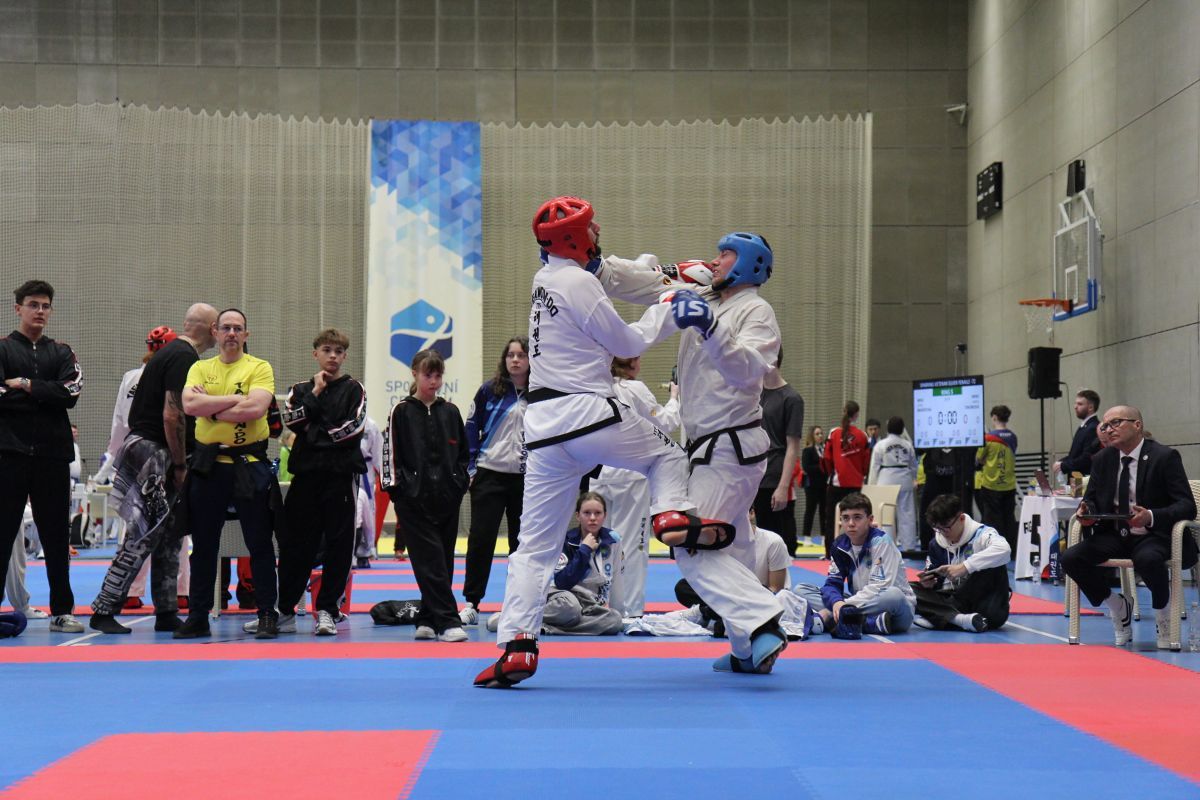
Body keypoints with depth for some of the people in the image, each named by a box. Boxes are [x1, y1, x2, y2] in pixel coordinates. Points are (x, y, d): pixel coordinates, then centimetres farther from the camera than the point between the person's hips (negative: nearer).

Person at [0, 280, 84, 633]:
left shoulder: (61, 353, 12)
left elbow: (71, 393, -6)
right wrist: (46, 395, -10)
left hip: (52, 454, 3)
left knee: (56, 535, 8)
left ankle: (62, 611, 16)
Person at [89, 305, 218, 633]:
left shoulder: (173, 352, 18)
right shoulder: (183, 357, -14)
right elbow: (172, 415, -20)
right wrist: (180, 465, -13)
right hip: (152, 451, -11)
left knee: (168, 534, 11)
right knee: (145, 535, -9)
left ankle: (166, 614, 14)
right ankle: (103, 612, -8)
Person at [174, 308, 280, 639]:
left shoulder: (259, 368, 0)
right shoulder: (200, 368, 10)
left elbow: (255, 408, -18)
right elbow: (189, 405, -9)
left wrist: (210, 409, -11)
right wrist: (235, 399, -14)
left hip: (250, 465, -3)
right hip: (208, 463, 3)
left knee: (260, 544, 2)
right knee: (203, 545, 9)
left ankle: (267, 615, 10)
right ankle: (198, 617, 17)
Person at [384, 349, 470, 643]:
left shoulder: (450, 412, 12)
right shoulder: (401, 412, 2)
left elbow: (463, 453, 16)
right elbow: (391, 453, 0)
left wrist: (459, 484, 5)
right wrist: (396, 487, -6)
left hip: (446, 497, 4)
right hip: (414, 498, -4)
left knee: (442, 560, 5)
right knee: (430, 559, -10)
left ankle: (428, 619, 15)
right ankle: (447, 621, -14)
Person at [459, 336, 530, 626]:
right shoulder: (490, 391, -1)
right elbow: (471, 429, 3)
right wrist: (470, 468, -3)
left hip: (526, 479, 2)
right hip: (490, 474, -2)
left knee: (521, 542, 9)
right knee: (480, 539, -6)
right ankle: (471, 604, 0)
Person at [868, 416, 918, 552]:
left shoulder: (880, 444, -3)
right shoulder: (908, 444, 5)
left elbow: (875, 466, -2)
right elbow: (913, 465, 14)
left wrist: (872, 484, 6)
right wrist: (913, 479, 30)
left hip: (887, 480, -2)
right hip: (905, 480, 2)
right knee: (906, 513, 5)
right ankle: (909, 545, 7)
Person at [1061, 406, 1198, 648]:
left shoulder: (1165, 456, -8)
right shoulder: (1102, 459, 8)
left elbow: (1187, 506, -14)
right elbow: (1091, 499, 14)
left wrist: (1151, 517, -33)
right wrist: (1086, 512, -12)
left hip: (1153, 536, -5)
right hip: (1114, 535, 5)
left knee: (1147, 559, -39)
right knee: (1071, 558, -21)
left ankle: (1162, 617, -7)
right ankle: (1118, 607, 6)